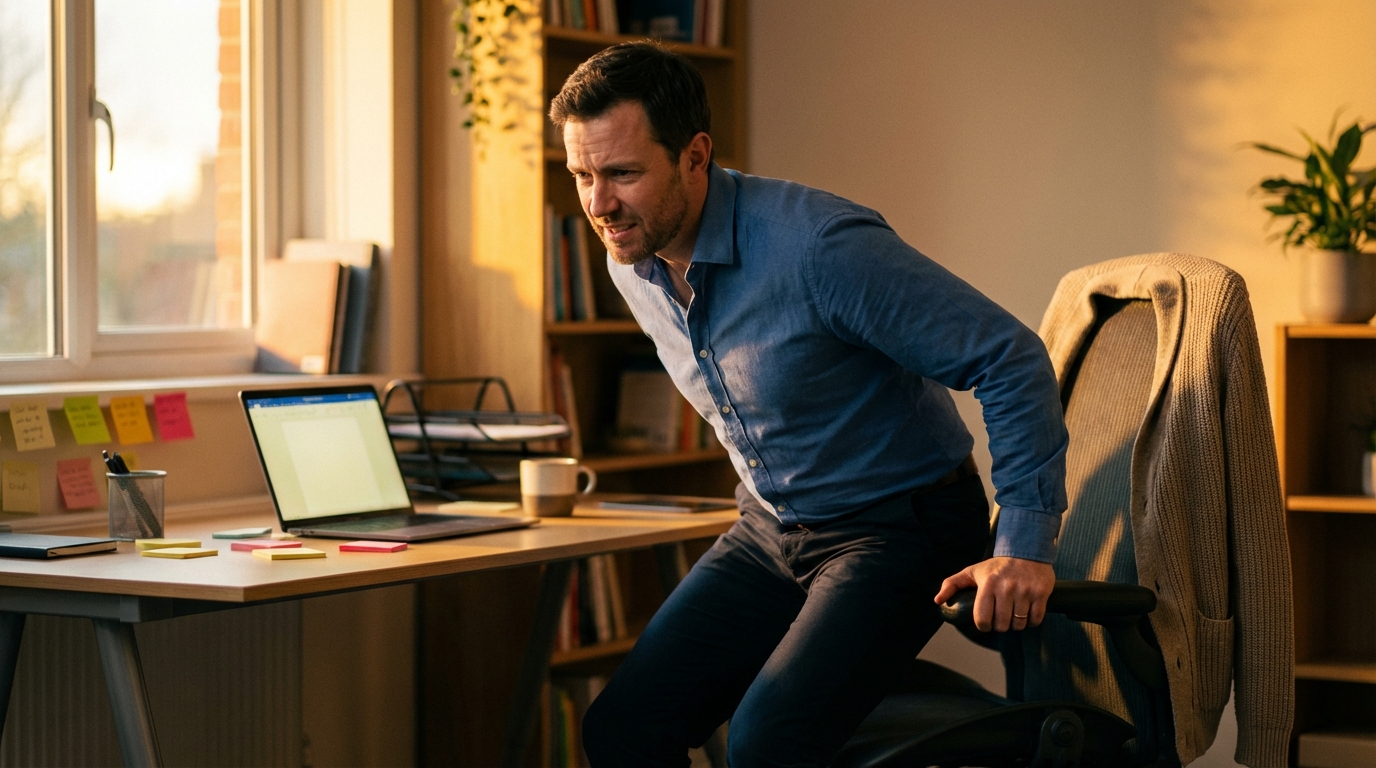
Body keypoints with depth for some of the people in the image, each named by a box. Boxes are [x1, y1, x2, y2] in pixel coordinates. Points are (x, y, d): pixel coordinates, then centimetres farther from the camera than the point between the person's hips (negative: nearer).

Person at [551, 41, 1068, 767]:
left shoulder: (819, 245, -26)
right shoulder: (633, 264, -2)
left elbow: (1011, 360, -22)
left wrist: (1025, 545, -26)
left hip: (899, 530, -7)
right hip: (770, 530, 7)